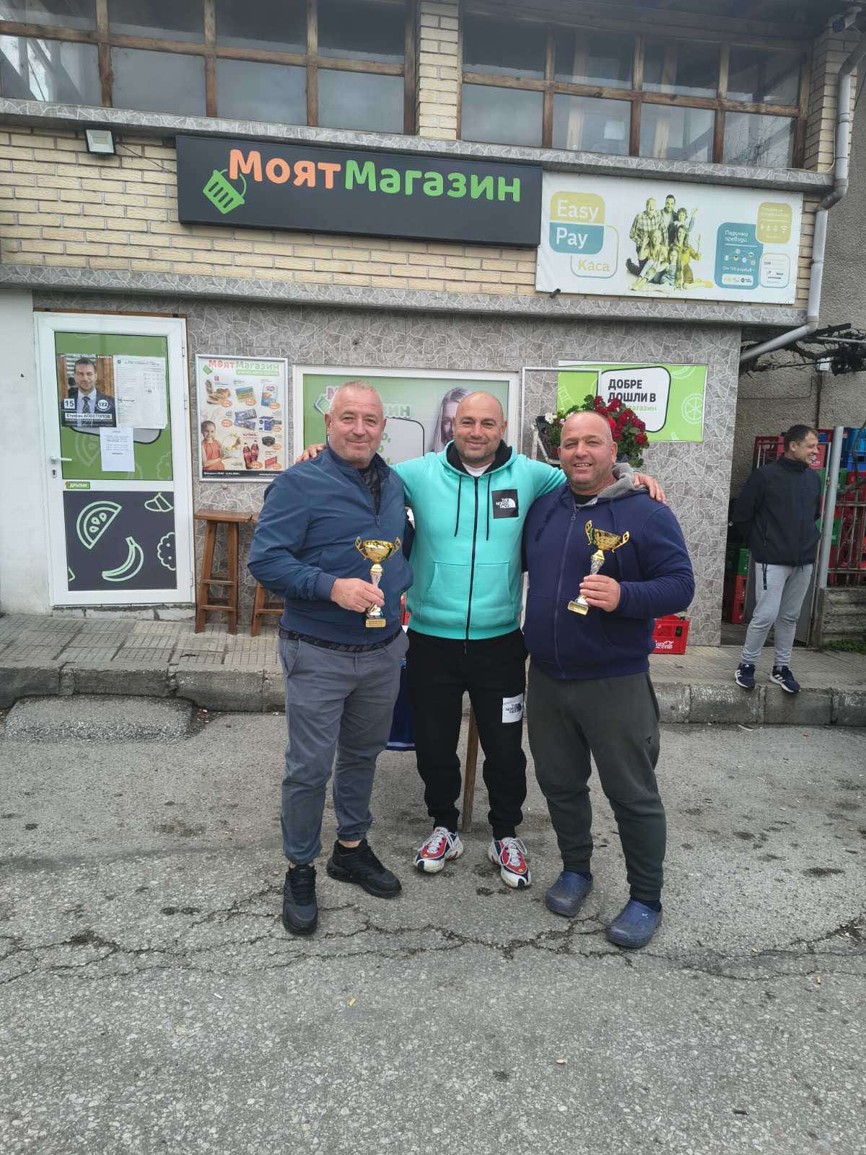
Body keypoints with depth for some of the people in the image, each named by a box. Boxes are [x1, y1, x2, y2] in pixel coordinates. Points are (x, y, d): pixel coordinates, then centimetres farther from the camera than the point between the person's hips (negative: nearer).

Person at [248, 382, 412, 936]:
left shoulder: (395, 484, 8)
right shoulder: (299, 484, -12)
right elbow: (265, 559, -18)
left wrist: (400, 581, 5)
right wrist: (332, 586, -29)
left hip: (383, 651, 6)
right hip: (318, 655, -6)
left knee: (363, 755, 20)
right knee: (310, 768, 4)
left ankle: (352, 848, 40)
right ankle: (300, 870, 25)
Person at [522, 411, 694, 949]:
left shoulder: (647, 513, -9)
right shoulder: (542, 507, 7)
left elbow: (680, 585, -13)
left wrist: (624, 596, -29)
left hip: (615, 682, -5)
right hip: (546, 678, 5)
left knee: (633, 793, 6)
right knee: (560, 783, 18)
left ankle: (646, 900, 25)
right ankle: (576, 869, 39)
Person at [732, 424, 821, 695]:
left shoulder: (814, 478, 8)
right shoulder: (765, 475, -8)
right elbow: (741, 515, -5)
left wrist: (808, 539, 14)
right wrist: (759, 543, 0)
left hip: (804, 561, 6)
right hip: (773, 561, -5)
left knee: (790, 617, 11)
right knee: (766, 615, -8)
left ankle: (781, 668, 22)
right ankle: (746, 665, 9)